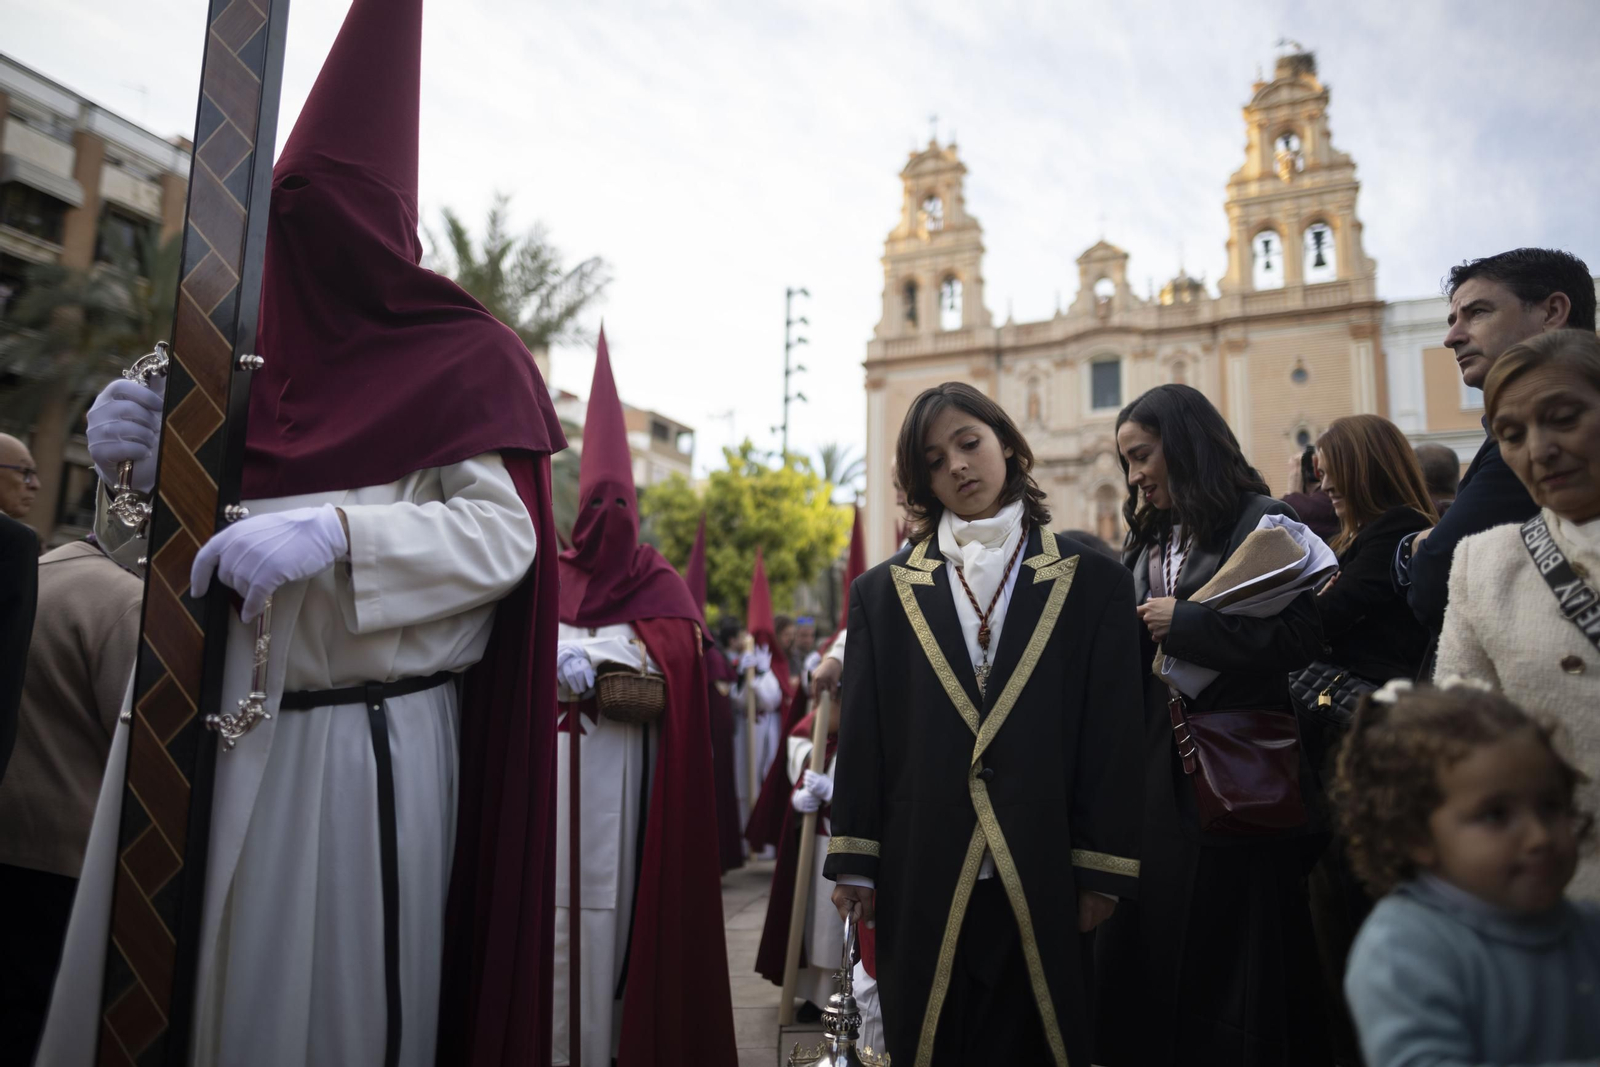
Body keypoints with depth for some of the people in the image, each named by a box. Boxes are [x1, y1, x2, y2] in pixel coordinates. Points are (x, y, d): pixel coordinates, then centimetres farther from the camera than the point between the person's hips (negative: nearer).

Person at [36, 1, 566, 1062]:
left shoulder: (460, 359, -4)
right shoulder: (247, 352, 12)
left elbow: (502, 534, -15)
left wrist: (335, 532, -28)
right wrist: (142, 457, -3)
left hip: (354, 746, -5)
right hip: (195, 727, 6)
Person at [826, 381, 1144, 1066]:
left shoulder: (1091, 582, 3)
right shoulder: (884, 592, 6)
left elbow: (1114, 733, 0)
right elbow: (861, 734, 4)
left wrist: (1104, 872, -3)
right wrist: (853, 862, 1)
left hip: (1042, 879, -1)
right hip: (922, 880, 1)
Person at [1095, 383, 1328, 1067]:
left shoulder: (1262, 522, -6)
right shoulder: (1148, 542, 15)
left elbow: (1298, 637, -19)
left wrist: (1183, 622, -14)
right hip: (1157, 773, 7)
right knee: (1137, 952, 10)